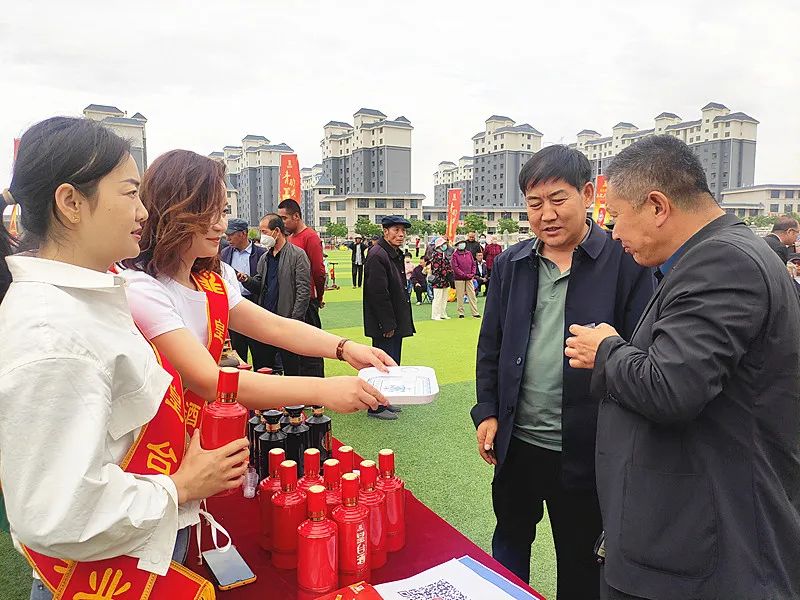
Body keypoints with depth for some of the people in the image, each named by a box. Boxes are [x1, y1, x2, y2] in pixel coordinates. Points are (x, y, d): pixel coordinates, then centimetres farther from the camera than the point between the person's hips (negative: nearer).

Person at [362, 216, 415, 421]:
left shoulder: (396, 254, 13)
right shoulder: (377, 255, -18)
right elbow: (378, 293, -22)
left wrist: (394, 323, 16)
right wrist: (387, 325, -20)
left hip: (396, 322, 10)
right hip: (384, 324, -10)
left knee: (392, 363, 17)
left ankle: (385, 401, 31)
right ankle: (376, 407, 11)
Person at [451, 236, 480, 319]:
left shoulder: (469, 253, 11)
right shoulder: (455, 255, -4)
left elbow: (473, 264, 12)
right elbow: (455, 267, -10)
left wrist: (472, 274, -3)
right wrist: (464, 275, -14)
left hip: (469, 278, 4)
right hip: (459, 279, -4)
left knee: (472, 295, 3)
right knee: (460, 296, 1)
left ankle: (475, 313, 6)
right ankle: (461, 313, 10)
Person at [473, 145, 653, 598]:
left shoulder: (625, 261, -9)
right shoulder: (510, 264, 4)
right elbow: (491, 345, 8)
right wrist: (487, 412, 4)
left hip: (584, 448, -4)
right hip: (516, 440, 4)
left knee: (581, 563, 16)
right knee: (510, 538, 24)